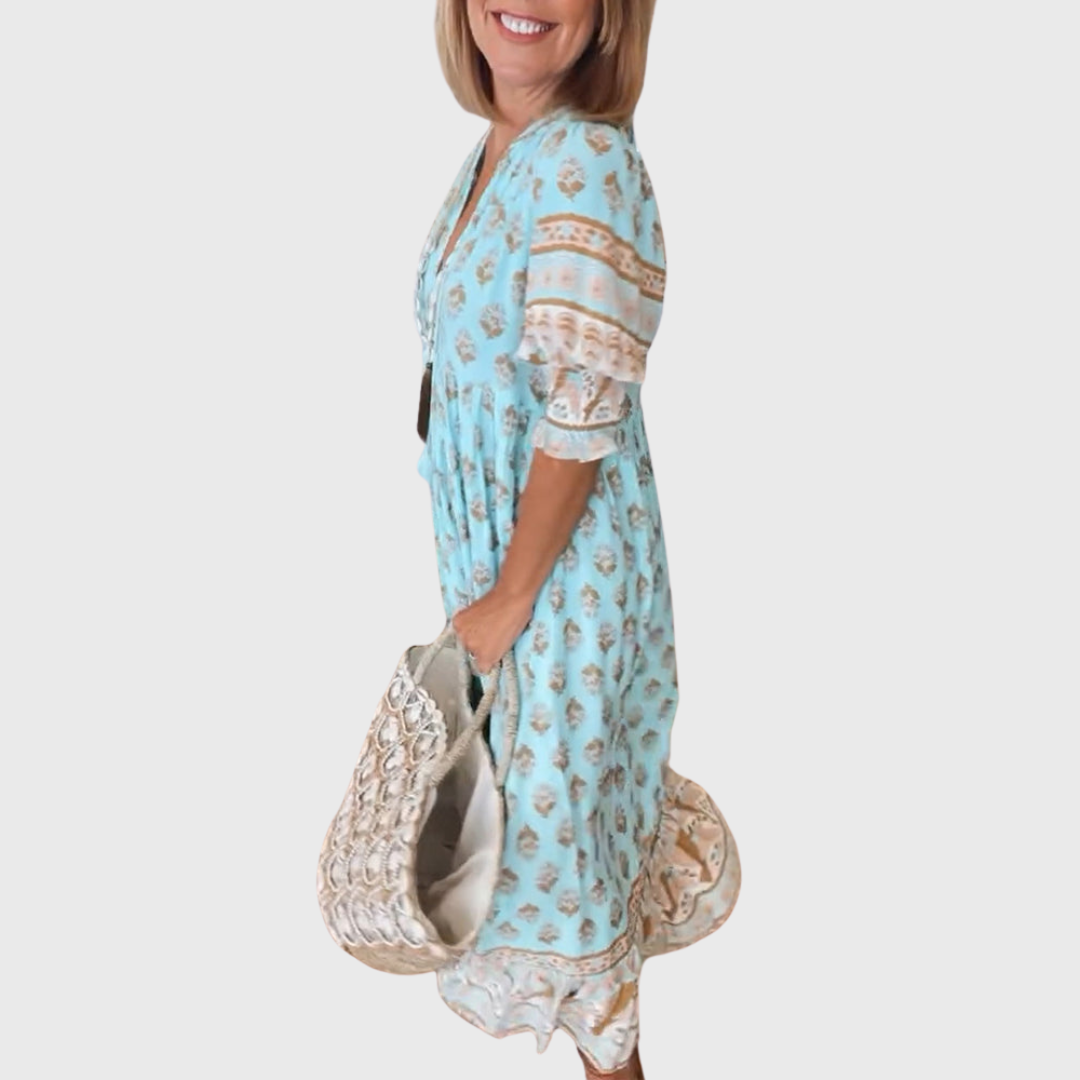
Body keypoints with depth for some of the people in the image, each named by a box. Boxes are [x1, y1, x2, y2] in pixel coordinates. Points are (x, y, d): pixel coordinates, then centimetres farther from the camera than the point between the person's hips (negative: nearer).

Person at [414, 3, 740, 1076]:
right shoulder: (493, 152, 5)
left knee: (553, 801, 7)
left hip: (562, 556, -8)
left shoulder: (586, 161, -22)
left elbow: (582, 409, -24)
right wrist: (486, 583, 14)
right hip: (486, 535, 8)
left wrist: (511, 596, -18)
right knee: (518, 774, 25)